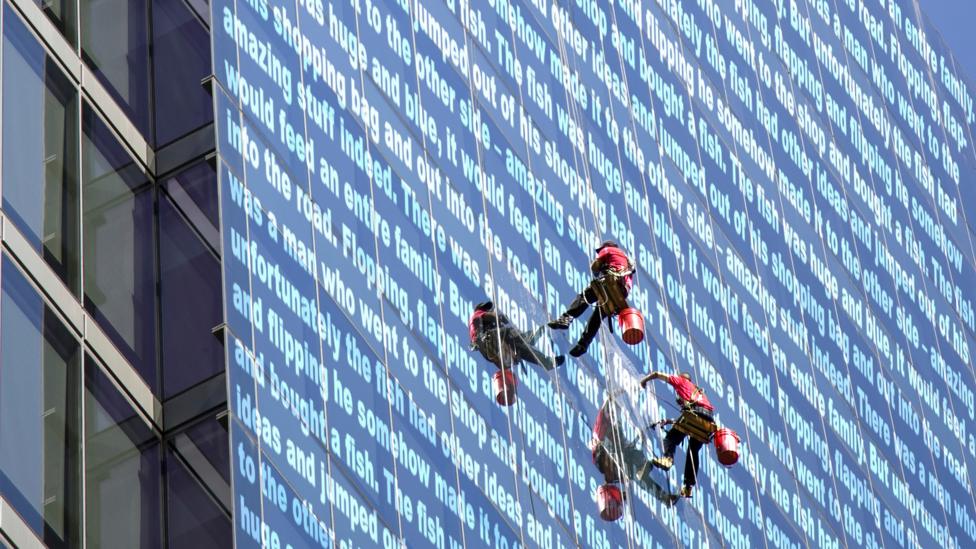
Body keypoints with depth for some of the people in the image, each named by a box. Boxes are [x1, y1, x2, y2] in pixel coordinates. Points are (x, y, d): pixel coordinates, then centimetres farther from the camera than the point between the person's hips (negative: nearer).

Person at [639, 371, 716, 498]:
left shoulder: (681, 381, 23)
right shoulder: (699, 391, 39)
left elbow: (658, 374, 22)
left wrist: (645, 380, 39)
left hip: (694, 412, -6)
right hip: (708, 420, 6)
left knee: (671, 437, 1)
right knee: (693, 451, 12)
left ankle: (668, 457, -31)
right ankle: (689, 487, 6)